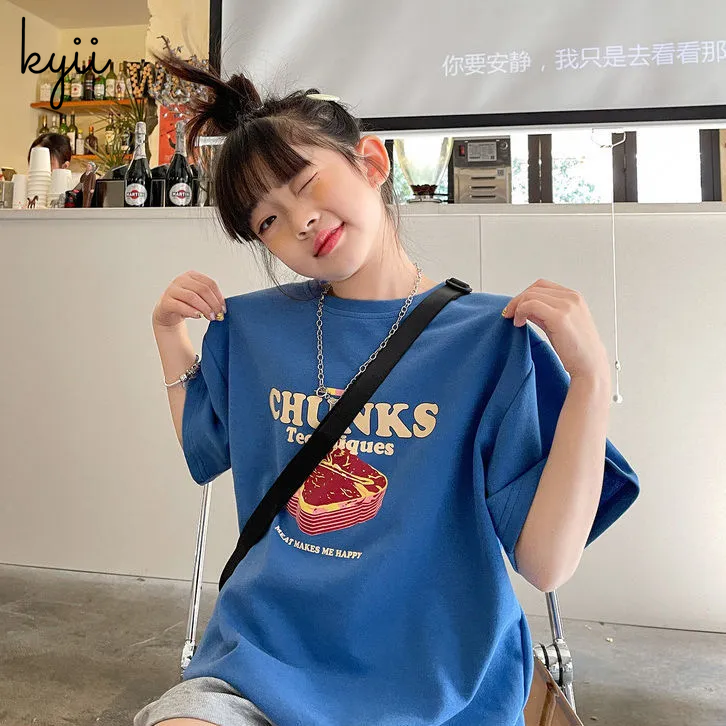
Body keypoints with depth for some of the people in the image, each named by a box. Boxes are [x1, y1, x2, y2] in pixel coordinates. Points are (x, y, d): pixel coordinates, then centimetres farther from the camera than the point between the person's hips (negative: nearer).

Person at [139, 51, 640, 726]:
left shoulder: (494, 337, -10)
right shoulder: (251, 327, 3)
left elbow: (546, 563, -13)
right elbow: (206, 454, 19)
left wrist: (591, 377, -22)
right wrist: (170, 336, 7)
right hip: (261, 660, 2)